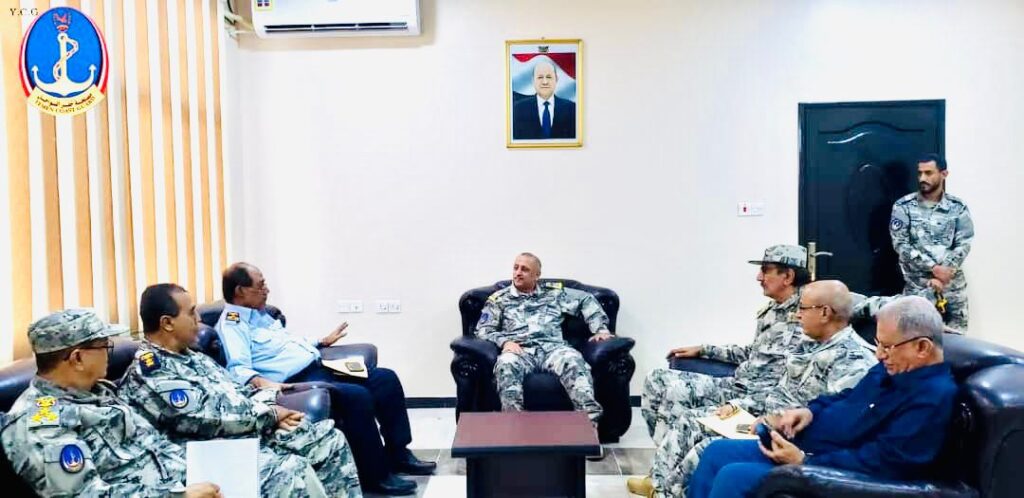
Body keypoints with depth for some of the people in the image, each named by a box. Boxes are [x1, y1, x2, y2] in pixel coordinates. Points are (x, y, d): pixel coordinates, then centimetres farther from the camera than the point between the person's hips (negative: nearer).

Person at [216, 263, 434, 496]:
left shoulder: (260, 314, 21)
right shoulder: (232, 324, -8)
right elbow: (238, 369, -23)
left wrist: (322, 342, 41)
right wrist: (261, 382, -42)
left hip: (318, 368, 10)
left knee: (385, 378, 0)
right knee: (357, 396, -31)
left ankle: (398, 454, 7)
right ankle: (375, 476, -19)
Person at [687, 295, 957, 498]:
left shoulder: (932, 398, -21)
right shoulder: (894, 367, 10)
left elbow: (879, 463, -27)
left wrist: (804, 462, -24)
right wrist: (810, 410, 3)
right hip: (802, 447, 10)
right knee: (718, 451, 5)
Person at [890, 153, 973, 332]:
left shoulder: (958, 207, 4)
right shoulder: (903, 206, -1)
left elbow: (964, 244, -2)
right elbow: (900, 244, -8)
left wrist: (943, 273, -16)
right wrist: (933, 268, -17)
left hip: (953, 284, 2)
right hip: (917, 286, -2)